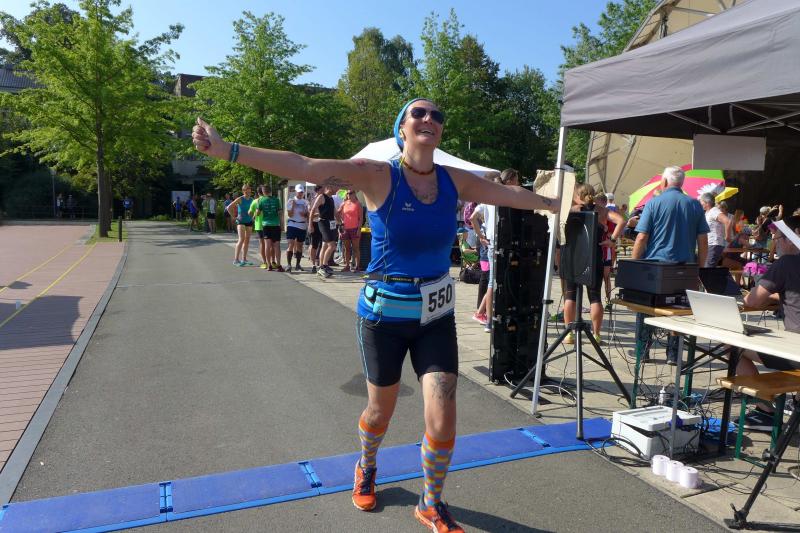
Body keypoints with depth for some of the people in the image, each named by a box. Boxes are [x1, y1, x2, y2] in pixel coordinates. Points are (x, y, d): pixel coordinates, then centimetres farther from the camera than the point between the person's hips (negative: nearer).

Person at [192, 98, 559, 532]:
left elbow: (511, 194, 14)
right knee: (381, 410, 16)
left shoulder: (455, 181, -1)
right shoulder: (377, 175, -13)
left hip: (436, 314, 3)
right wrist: (229, 150, -28)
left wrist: (556, 203, 24)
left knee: (442, 419, -3)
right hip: (384, 312, -2)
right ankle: (366, 470, 52)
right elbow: (302, 166, -21)